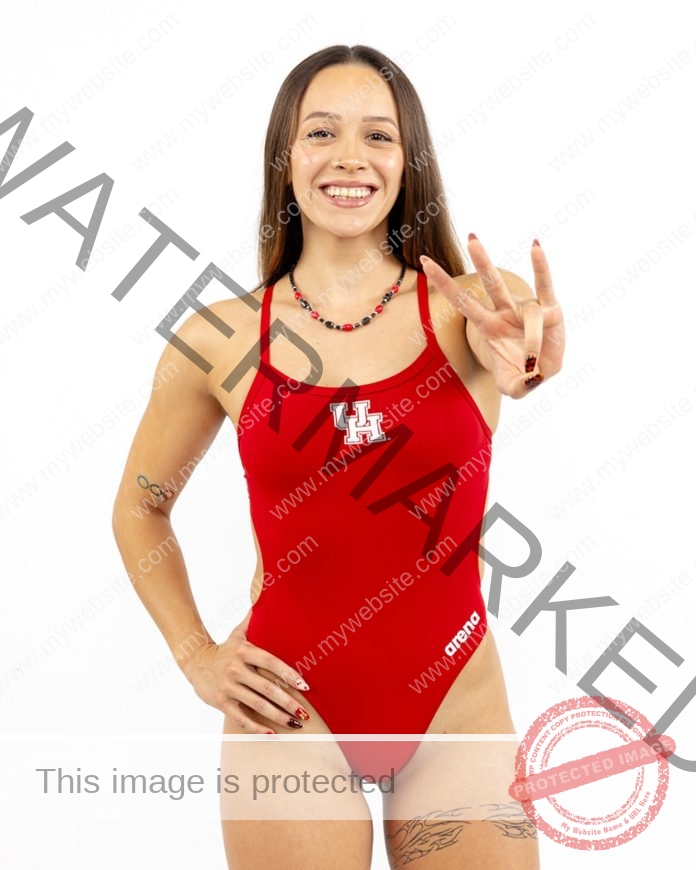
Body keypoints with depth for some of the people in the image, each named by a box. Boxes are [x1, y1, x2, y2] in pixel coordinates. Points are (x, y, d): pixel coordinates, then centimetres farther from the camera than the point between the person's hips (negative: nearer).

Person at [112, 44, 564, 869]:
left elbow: (528, 337, -31)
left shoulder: (471, 307, -6)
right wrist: (195, 654, 1)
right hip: (290, 710, 0)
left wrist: (536, 353, -53)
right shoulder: (220, 340, -5)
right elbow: (139, 505, 8)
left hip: (457, 705, 1)